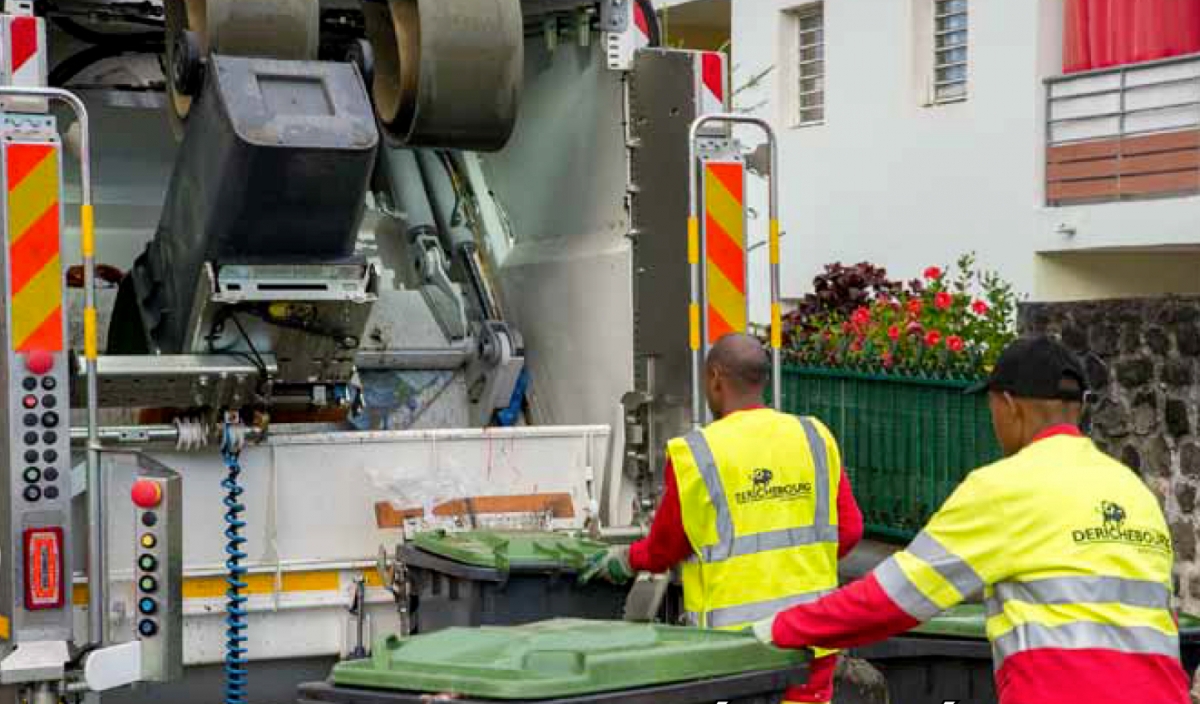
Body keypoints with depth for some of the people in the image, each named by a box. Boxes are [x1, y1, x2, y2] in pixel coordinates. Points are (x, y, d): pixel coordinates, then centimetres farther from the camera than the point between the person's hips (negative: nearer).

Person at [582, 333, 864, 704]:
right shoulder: (815, 439, 1)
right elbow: (848, 531, 3)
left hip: (735, 634, -3)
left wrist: (628, 560, 22)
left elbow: (664, 549, 1)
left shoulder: (695, 454, -9)